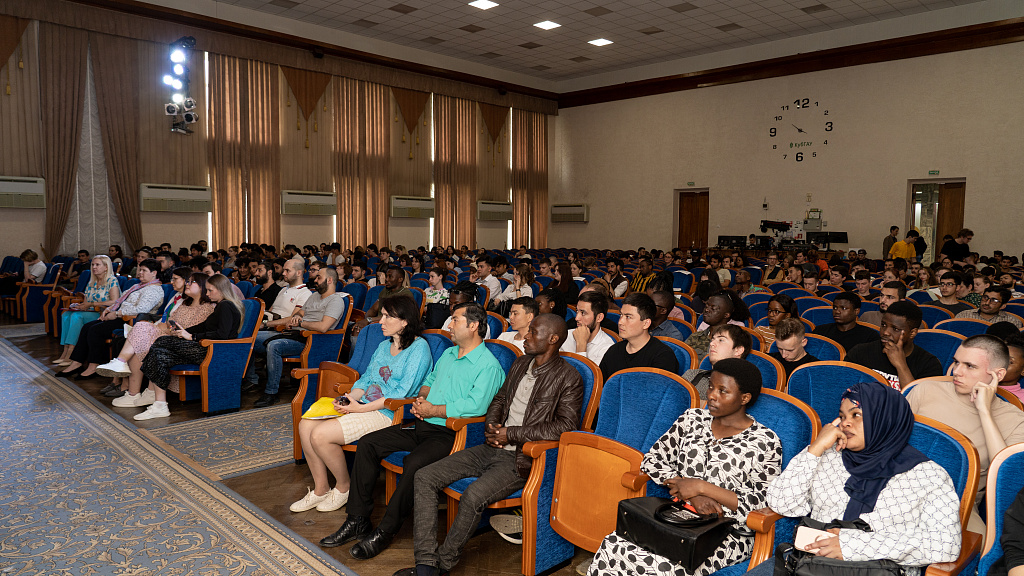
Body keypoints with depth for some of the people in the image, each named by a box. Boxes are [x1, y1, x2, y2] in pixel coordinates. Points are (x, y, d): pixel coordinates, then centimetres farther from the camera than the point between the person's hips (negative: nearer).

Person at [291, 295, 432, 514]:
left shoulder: (419, 347, -10)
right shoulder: (384, 346, 18)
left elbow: (403, 393, -17)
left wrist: (361, 408, -18)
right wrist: (348, 398, -3)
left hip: (388, 414, -9)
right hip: (363, 405, 9)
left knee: (321, 435, -20)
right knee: (306, 424, -6)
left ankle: (344, 488, 4)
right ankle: (321, 490, 6)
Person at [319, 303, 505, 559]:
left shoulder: (489, 366, -10)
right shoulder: (448, 353, 19)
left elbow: (476, 405, -22)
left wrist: (432, 410, -15)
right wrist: (421, 398, 6)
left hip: (450, 434, -8)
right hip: (422, 426, 9)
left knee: (414, 463, -34)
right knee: (368, 443, -5)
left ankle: (385, 532, -14)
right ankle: (357, 521, 1)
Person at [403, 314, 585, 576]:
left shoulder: (568, 378, -8)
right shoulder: (520, 363, 14)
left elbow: (566, 426, -17)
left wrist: (511, 434, -15)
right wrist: (491, 424, 4)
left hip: (520, 459, -8)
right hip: (492, 448, 8)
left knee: (473, 497, -32)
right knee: (424, 477, -6)